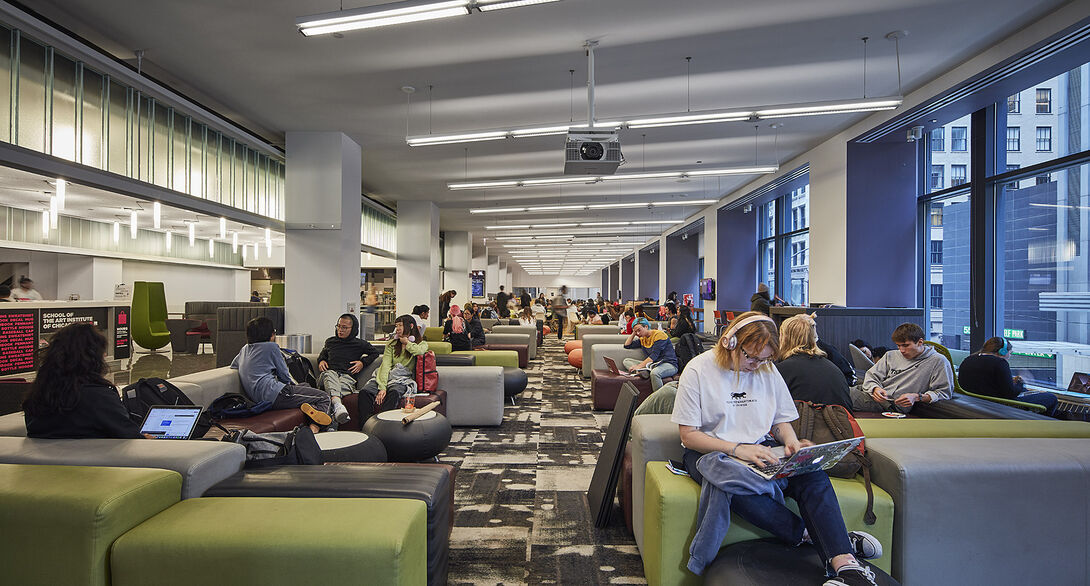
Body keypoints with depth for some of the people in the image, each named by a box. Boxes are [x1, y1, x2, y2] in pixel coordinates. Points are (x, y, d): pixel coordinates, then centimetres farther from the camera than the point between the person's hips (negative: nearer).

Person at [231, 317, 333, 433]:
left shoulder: (245, 348, 19)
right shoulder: (271, 346, -2)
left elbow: (233, 365, 37)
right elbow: (284, 376, -1)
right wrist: (294, 385, 21)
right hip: (275, 394, -9)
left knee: (305, 385, 28)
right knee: (324, 397, -9)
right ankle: (315, 426, -40)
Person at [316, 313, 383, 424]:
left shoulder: (360, 344, 17)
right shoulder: (330, 341, 25)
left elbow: (376, 352, 26)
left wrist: (363, 362, 12)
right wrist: (321, 361, 22)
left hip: (347, 376, -1)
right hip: (327, 375, 1)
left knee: (342, 386, -39)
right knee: (330, 374, -38)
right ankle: (337, 405, -64)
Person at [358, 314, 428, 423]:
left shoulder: (421, 344, 12)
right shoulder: (391, 345, 18)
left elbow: (420, 351, -16)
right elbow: (385, 366, 2)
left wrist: (407, 343, 4)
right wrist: (382, 387, -15)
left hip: (403, 379, -3)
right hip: (385, 377, 3)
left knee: (394, 393, -37)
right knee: (364, 392, -26)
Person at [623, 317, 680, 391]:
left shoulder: (659, 334, -8)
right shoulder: (642, 339, 16)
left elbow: (654, 356, -17)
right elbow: (627, 345, 22)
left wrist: (639, 366, -24)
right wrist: (633, 333, 13)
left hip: (669, 364, -8)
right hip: (651, 365, 8)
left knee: (654, 372, -42)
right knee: (626, 361, -3)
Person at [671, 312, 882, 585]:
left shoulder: (767, 371, 8)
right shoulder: (699, 370, -8)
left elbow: (781, 421, 16)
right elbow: (688, 435, -10)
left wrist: (791, 442, -9)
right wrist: (737, 449, -23)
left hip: (760, 450, 4)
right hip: (711, 452, -4)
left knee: (813, 474, -27)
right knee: (736, 487, -37)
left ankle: (845, 563, -32)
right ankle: (810, 535, -19)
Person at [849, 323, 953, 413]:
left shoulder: (938, 362, 6)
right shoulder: (891, 356, 20)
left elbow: (944, 393, 1)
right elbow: (871, 376, 17)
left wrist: (917, 397, -14)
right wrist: (875, 388, -7)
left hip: (895, 405, -6)